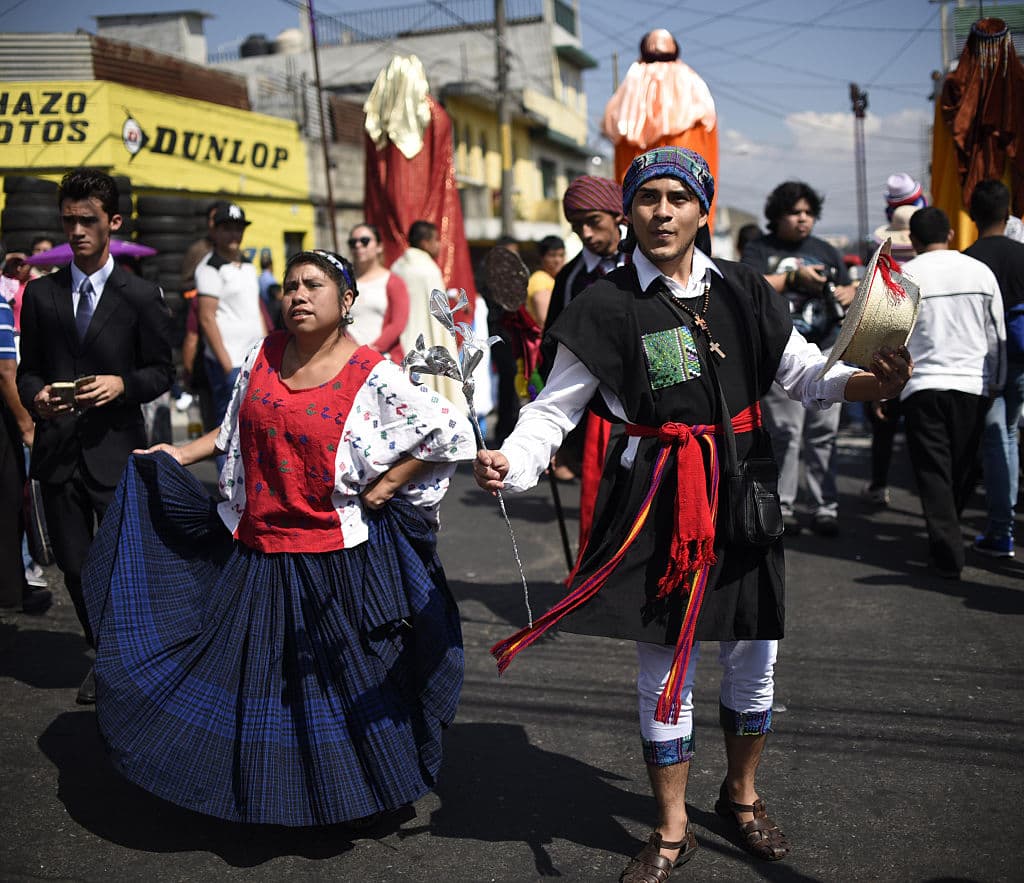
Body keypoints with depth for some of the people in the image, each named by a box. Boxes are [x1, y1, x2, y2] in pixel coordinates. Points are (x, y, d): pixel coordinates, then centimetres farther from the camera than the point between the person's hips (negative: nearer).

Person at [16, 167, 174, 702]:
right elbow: (28, 369, 11)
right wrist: (36, 395, -10)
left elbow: (162, 372, 2)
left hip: (116, 451, -3)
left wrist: (122, 385, -16)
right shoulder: (41, 294, 9)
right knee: (73, 566, 10)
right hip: (58, 451, 3)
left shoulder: (142, 297, 1)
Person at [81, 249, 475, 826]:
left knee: (348, 675, 8)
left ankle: (357, 786, 31)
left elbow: (452, 434, -13)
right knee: (250, 667, 16)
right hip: (255, 551, 5)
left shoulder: (372, 377, -14)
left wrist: (386, 487, -11)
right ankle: (260, 789, 36)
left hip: (335, 557, -5)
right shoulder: (263, 356, 3)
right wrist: (177, 455, 12)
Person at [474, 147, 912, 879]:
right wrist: (509, 462, -24)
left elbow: (807, 374, 5)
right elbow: (554, 409, -5)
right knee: (665, 668, 7)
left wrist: (871, 381, -16)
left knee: (754, 657, 14)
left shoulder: (742, 291, 4)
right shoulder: (607, 307, -4)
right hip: (659, 505, -3)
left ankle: (742, 794, 42)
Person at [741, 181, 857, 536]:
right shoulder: (760, 250, 6)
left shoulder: (825, 251, 21)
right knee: (784, 432, -6)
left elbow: (849, 288, 23)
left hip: (825, 351, 4)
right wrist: (794, 277, -13)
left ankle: (825, 507, 5)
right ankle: (781, 508, 1)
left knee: (824, 432, 1)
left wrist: (848, 293, 0)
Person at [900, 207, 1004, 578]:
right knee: (964, 468, 16)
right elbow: (997, 335, 9)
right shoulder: (981, 272, 3)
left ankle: (947, 555, -3)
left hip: (922, 386, -2)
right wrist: (995, 382, 20)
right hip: (973, 384, 3)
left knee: (933, 471, 2)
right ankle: (948, 534, 33)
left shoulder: (902, 277, -4)